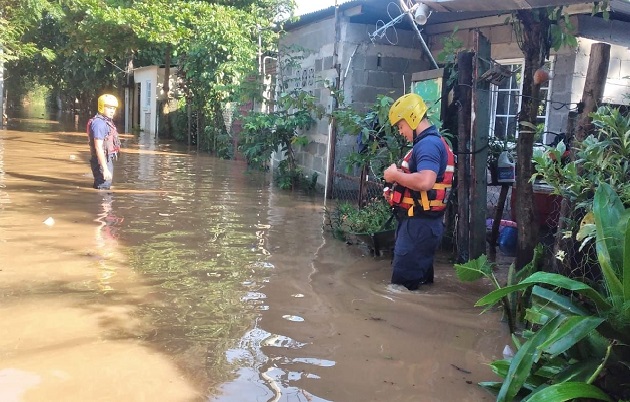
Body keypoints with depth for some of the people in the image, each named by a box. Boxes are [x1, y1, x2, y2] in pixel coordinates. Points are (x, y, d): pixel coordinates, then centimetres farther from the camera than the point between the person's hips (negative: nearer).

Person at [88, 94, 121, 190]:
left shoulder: (107, 122, 13)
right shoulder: (99, 123, -19)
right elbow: (98, 147, -24)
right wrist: (105, 169, -26)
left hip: (108, 159, 10)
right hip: (102, 161, -10)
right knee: (103, 189, -6)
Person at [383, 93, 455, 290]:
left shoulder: (427, 144, -17)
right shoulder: (431, 142, 17)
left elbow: (425, 182, -34)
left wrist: (395, 175, -18)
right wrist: (396, 191, 9)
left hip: (419, 223, -11)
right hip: (421, 221, 11)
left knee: (403, 282, -5)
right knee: (420, 278, 18)